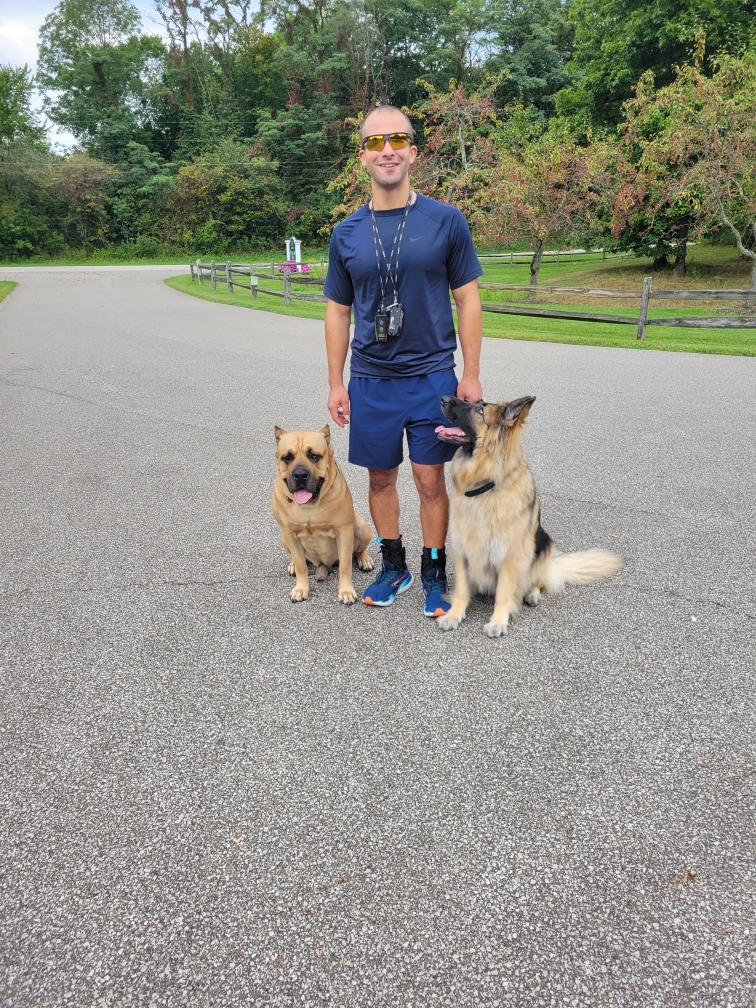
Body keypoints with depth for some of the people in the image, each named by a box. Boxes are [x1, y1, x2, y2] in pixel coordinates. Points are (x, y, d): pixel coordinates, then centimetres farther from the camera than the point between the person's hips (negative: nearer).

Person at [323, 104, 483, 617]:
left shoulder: (446, 221, -2)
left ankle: (434, 573, 20)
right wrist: (336, 383, 6)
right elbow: (338, 311, 10)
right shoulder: (346, 233, 5)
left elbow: (468, 300, 0)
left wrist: (471, 375, -5)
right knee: (381, 476, 11)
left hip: (432, 375, -2)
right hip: (370, 381, 3)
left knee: (430, 479, 1)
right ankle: (394, 565, 29)